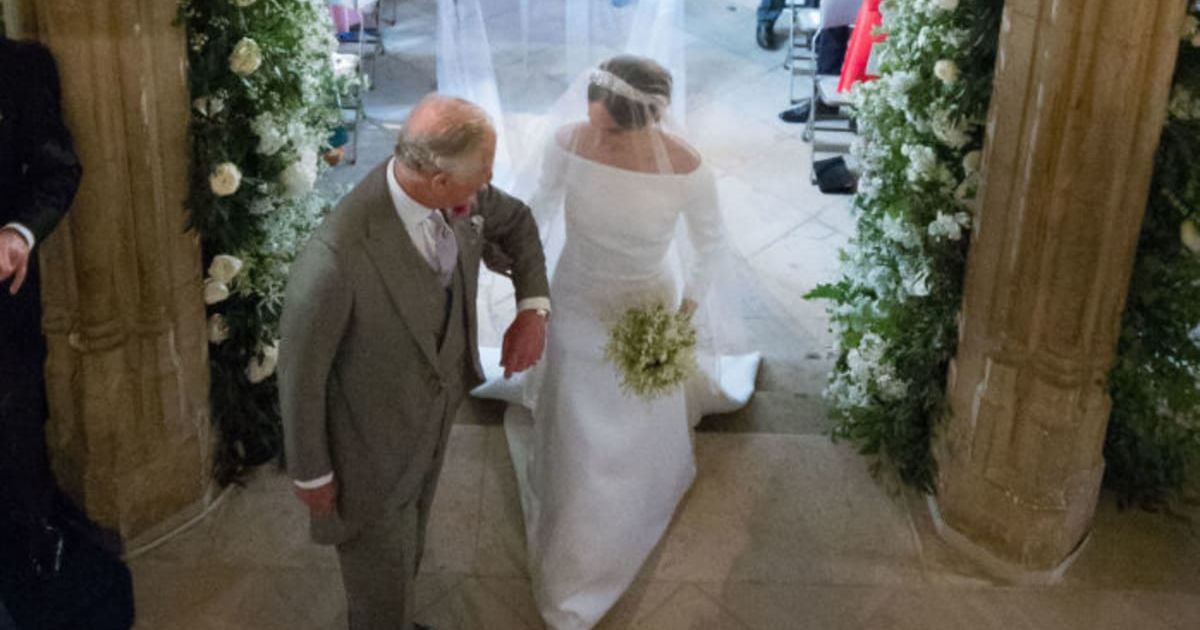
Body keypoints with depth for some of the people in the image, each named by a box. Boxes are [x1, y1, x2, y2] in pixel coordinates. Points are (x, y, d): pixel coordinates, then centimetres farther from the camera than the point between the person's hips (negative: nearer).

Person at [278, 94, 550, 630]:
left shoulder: (462, 195, -20)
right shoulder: (336, 260, -40)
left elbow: (516, 223, 5)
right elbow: (299, 374, -24)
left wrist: (533, 306, -11)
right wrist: (311, 474, -11)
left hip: (433, 415, 7)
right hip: (370, 446, -6)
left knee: (406, 551, 32)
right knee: (381, 574, 18)